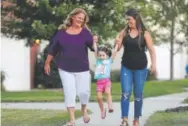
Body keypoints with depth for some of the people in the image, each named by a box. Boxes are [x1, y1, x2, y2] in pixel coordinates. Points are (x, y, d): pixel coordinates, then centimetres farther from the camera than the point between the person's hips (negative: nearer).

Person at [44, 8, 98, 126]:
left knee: (83, 92, 1)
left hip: (82, 69, 0)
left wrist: (94, 42, -31)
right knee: (69, 93, -2)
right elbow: (53, 48, 6)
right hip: (65, 69, 0)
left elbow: (93, 47, -9)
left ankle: (84, 109, 33)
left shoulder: (85, 32, -3)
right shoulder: (62, 31, -1)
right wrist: (47, 63, 9)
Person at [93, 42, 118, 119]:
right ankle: (102, 110, 12)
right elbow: (95, 50, 15)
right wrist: (95, 42, 16)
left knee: (107, 92, -29)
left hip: (107, 80, -2)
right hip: (99, 82, 2)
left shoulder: (109, 61, 9)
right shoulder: (98, 61, 15)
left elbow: (114, 52, 7)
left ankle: (110, 107, -32)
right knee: (99, 97, -8)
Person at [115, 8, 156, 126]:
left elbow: (151, 49, -5)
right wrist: (117, 43, -15)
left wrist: (154, 64, -17)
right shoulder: (124, 32, 2)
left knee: (138, 95, 6)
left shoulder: (144, 33, -4)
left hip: (140, 68, -1)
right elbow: (117, 48, 8)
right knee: (126, 93, -8)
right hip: (126, 67, 1)